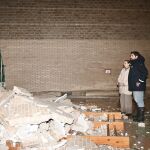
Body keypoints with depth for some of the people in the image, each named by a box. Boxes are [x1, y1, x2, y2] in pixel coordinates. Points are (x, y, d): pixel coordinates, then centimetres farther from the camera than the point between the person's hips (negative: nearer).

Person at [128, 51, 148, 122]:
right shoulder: (133, 64, 16)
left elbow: (145, 72, -22)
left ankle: (141, 117, 1)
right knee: (137, 101, 14)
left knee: (139, 100, -6)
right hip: (134, 86, 10)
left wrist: (140, 81, -20)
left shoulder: (139, 63, -12)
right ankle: (138, 115, 23)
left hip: (138, 85, -10)